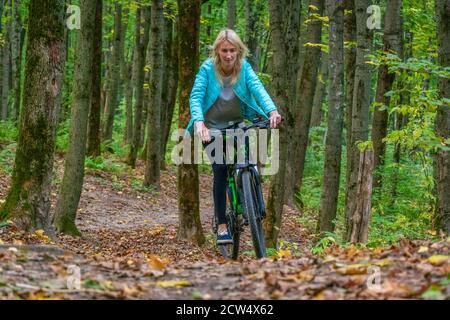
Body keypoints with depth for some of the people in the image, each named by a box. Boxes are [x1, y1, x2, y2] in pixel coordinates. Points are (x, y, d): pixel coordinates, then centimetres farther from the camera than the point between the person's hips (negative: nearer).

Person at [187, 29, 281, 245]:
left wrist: (272, 110, -46)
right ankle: (222, 225, -11)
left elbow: (257, 88, -27)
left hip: (237, 124, 2)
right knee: (220, 170, -15)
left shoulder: (244, 68, -12)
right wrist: (198, 121, -45)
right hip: (213, 128, -2)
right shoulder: (208, 69, -17)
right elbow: (196, 96, -27)